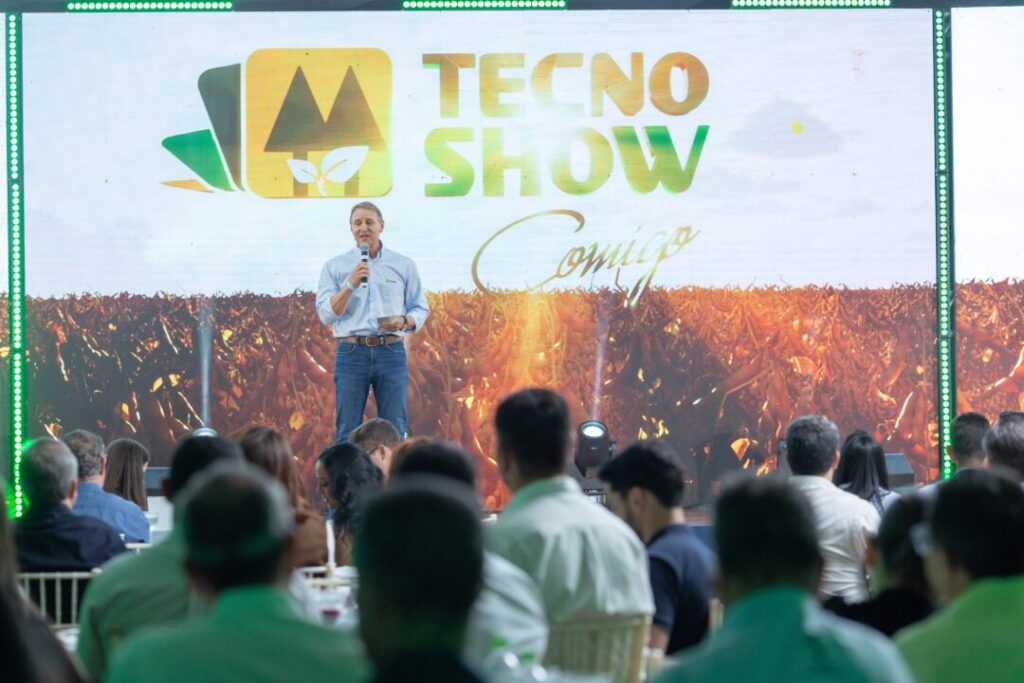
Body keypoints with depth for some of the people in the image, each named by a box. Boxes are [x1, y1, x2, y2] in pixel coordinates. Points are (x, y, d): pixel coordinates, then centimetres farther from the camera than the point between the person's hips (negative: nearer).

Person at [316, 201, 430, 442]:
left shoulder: (404, 266, 10)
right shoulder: (335, 266, 8)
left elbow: (421, 309, 11)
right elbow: (326, 314, 0)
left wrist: (404, 321, -11)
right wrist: (350, 284, -13)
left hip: (391, 351, 0)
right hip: (351, 352, 0)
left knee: (395, 430, 0)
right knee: (347, 431, -1)